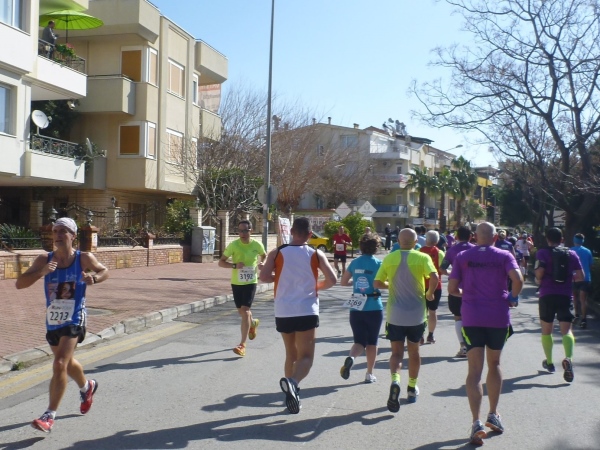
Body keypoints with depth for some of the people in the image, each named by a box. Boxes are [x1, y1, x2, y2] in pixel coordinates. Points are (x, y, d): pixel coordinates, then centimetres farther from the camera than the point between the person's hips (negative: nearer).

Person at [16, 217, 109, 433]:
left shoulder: (84, 259, -9)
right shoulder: (44, 259, -4)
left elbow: (104, 271, 9)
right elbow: (20, 283, -9)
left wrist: (94, 278, -14)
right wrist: (41, 272, -27)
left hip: (74, 320, -4)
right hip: (52, 321, 4)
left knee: (60, 365, -16)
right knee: (67, 363, 23)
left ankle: (49, 416, -7)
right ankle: (87, 387, 53)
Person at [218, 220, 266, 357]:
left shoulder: (257, 245, -6)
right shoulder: (233, 245, -10)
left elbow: (264, 255, 16)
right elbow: (221, 262, -8)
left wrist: (262, 263, -5)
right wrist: (235, 265, -24)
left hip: (251, 282, -2)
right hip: (236, 283, 2)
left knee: (245, 311, -13)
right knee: (241, 312, 15)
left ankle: (242, 345, -10)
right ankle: (253, 323, 51)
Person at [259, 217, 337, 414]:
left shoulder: (277, 253, 2)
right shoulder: (316, 254, 1)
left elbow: (264, 277, -7)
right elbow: (332, 280, -5)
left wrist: (280, 276, 13)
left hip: (283, 312, 3)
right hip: (306, 312, -2)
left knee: (291, 354, 20)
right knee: (305, 357, -1)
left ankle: (291, 390, 26)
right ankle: (292, 382, -28)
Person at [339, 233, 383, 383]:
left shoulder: (354, 263, 4)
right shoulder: (378, 264, -7)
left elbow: (343, 282, 9)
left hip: (356, 308, 2)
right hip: (374, 308, -2)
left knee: (359, 341, 8)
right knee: (372, 342, 14)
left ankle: (351, 357, -24)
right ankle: (369, 374, 18)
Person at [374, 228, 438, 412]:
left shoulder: (389, 258, -1)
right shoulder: (422, 258, -6)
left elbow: (377, 283, 1)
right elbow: (434, 277, -22)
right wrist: (429, 293, -4)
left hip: (395, 315, 0)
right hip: (416, 315, 0)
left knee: (396, 352, 6)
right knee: (414, 352, 18)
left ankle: (395, 381, -21)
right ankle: (412, 389, 29)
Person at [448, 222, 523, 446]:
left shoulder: (462, 257, 2)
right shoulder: (504, 256, 1)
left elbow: (452, 288, -2)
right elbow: (517, 279, -16)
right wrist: (513, 297, 2)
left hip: (472, 318, -1)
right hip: (499, 317, 1)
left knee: (475, 371, -1)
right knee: (494, 364, 20)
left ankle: (477, 422, -13)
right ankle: (493, 415, 29)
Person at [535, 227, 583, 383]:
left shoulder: (542, 253, -1)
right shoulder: (571, 254, 7)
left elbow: (539, 272, -16)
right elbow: (580, 276, 2)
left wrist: (538, 280, 5)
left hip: (547, 295, -1)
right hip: (565, 295, 1)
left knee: (546, 330, 16)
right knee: (567, 330, -3)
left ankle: (549, 362, 26)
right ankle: (568, 358, -29)